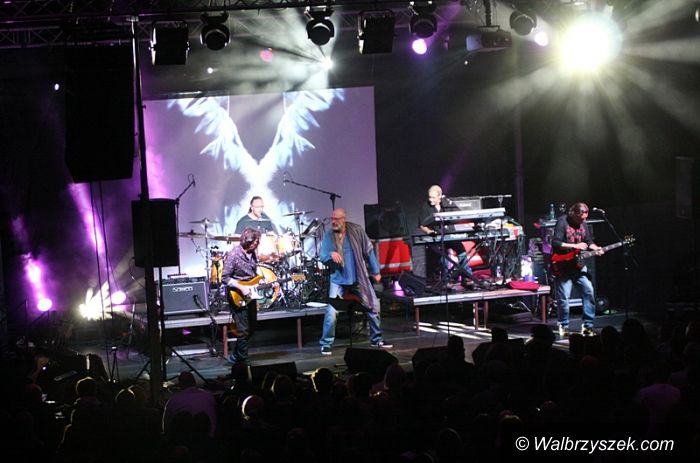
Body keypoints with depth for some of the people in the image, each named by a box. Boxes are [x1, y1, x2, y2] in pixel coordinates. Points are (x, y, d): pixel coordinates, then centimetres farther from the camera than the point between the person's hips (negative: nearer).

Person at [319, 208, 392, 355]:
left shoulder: (356, 231, -5)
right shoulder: (328, 235, -5)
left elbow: (369, 250, 2)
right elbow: (323, 257, -7)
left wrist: (376, 271, 5)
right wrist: (331, 255, -31)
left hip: (359, 278, 2)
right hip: (338, 280, -2)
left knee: (373, 307, 6)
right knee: (331, 313, -13)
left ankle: (376, 339, 25)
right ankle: (326, 344, 1)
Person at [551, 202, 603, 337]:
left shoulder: (583, 224, 9)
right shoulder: (562, 222, -12)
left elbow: (589, 241, 17)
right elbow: (555, 243, -20)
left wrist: (595, 248, -5)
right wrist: (575, 246, -22)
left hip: (578, 264, 6)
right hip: (562, 266, -6)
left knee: (588, 291, -2)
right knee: (563, 296, -7)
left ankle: (588, 325, 6)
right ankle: (564, 326, 8)